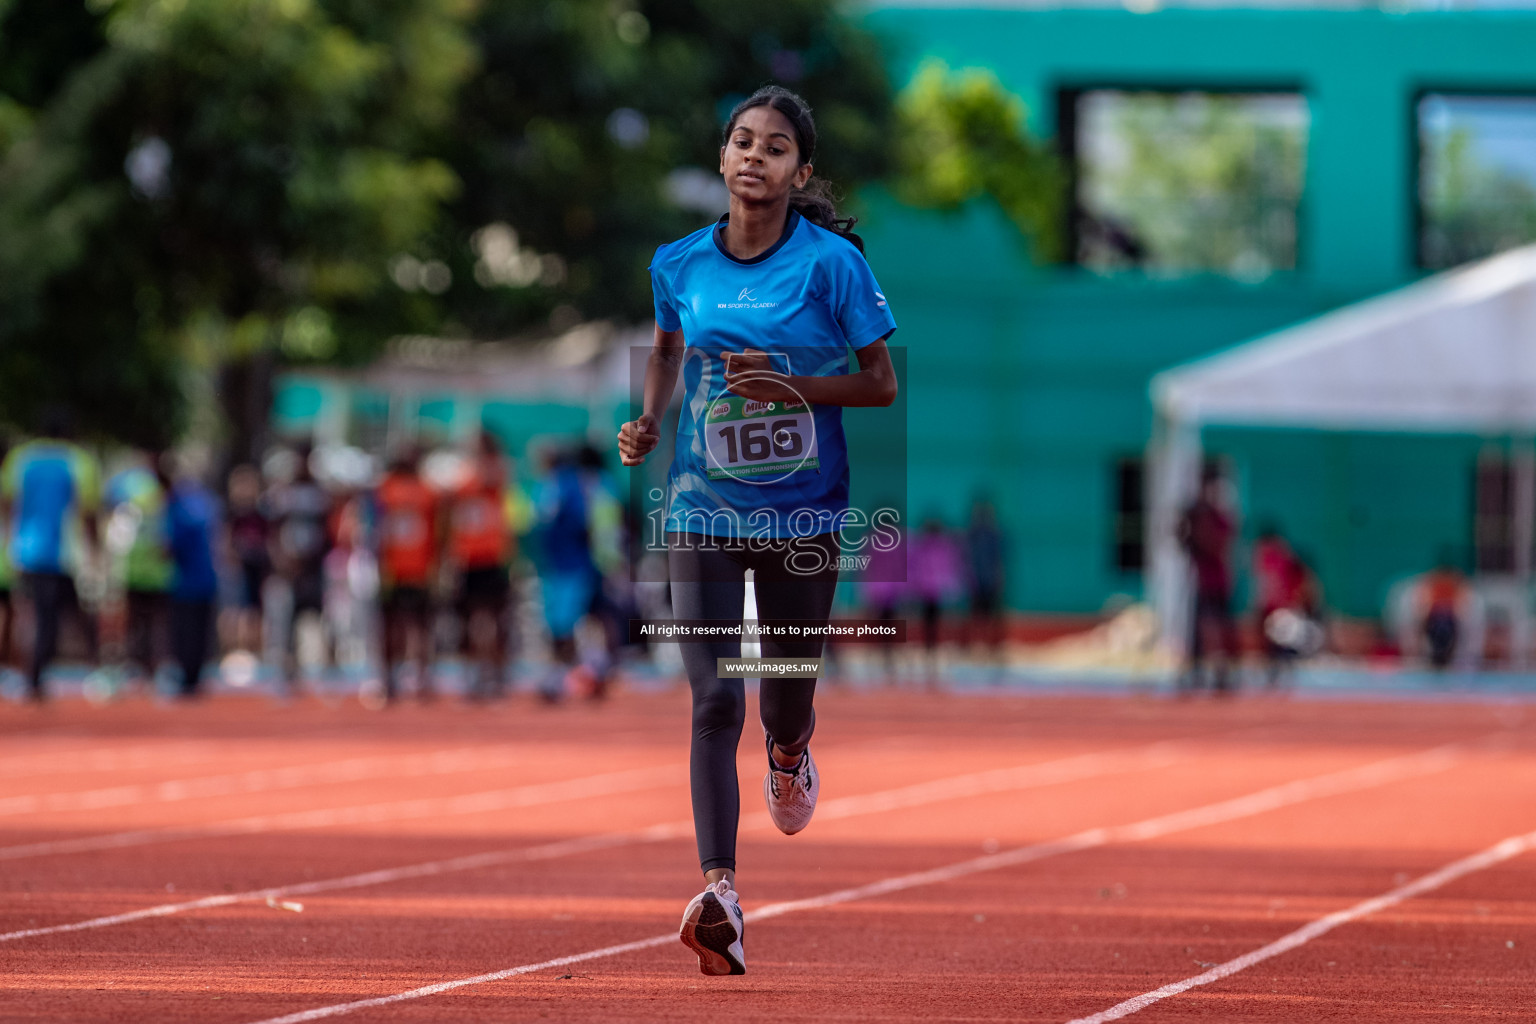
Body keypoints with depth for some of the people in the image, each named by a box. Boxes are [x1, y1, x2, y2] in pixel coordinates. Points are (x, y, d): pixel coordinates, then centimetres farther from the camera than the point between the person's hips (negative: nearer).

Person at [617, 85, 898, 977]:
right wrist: (651, 420, 2)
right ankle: (719, 891, -21)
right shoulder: (679, 263, 0)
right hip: (705, 510, 1)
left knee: (788, 692, 13)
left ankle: (791, 755, 53)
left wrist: (794, 387, -19)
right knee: (715, 699, -12)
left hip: (804, 510, -1)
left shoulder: (831, 262, -9)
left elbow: (882, 383, -5)